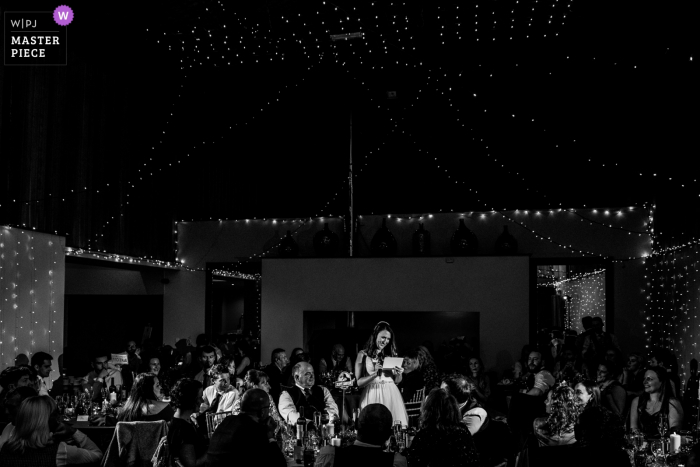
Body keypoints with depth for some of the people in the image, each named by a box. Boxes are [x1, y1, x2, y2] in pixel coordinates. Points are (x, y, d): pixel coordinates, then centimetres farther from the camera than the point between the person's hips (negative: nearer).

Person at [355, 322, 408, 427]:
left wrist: (399, 374, -4)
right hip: (372, 396, -3)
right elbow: (358, 383, -4)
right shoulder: (363, 355, 1)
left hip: (391, 395, 3)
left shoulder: (391, 354, 10)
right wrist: (375, 373, -16)